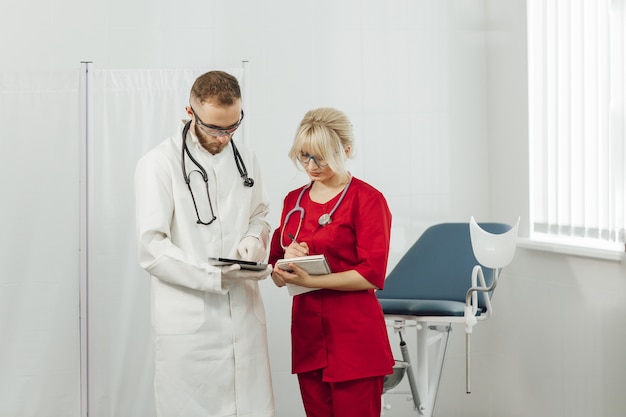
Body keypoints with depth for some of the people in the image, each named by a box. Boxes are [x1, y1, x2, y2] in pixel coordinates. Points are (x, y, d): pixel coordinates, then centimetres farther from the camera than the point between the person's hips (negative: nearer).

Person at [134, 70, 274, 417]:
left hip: (244, 318, 5)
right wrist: (217, 277, -22)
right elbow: (152, 250, -13)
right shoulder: (158, 164, -7)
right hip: (187, 325, -5)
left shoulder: (245, 159, 12)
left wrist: (254, 239, 0)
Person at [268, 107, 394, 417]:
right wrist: (287, 261, -10)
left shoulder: (368, 200, -7)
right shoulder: (294, 200, 12)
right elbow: (277, 275, 13)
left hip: (354, 337, -6)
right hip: (307, 331, 6)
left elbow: (372, 274, -15)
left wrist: (309, 280, -21)